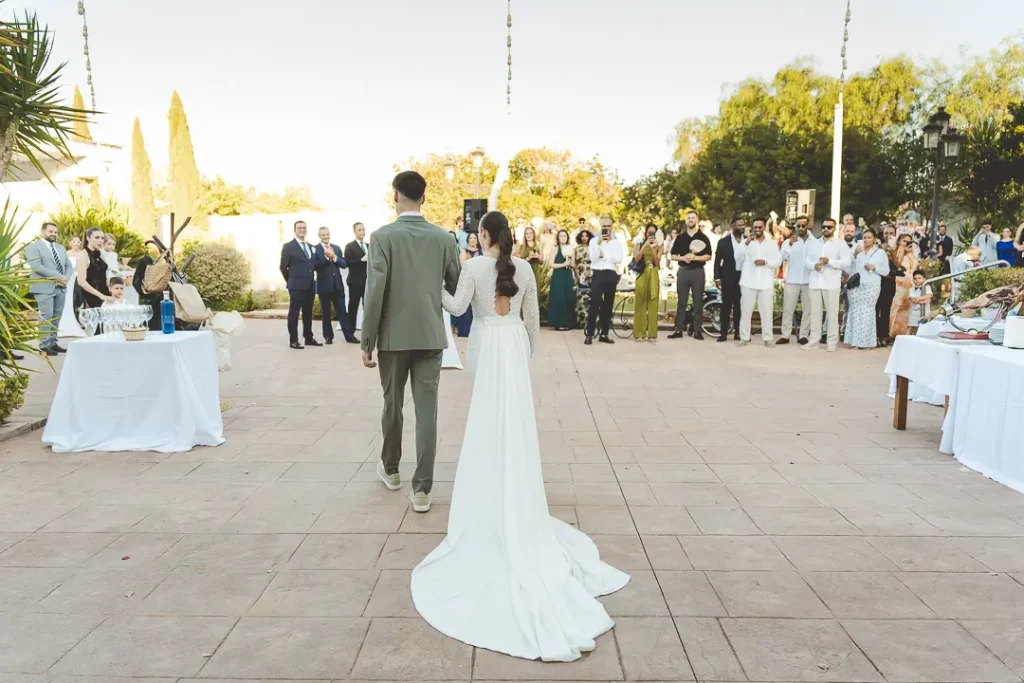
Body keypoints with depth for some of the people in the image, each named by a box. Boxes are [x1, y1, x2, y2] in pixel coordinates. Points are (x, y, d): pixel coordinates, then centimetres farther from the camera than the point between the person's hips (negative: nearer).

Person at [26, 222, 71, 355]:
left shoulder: (61, 248, 21)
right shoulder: (33, 246, -1)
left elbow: (69, 266, 16)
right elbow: (36, 266, -15)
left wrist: (65, 278, -6)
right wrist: (57, 277, -18)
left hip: (61, 287, 7)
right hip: (44, 287, -6)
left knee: (56, 317, 7)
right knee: (46, 316, -9)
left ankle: (53, 343, 12)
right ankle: (44, 345, -6)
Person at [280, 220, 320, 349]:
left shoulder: (310, 247, 14)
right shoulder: (288, 246, -3)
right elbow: (283, 267, -1)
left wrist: (312, 280, 13)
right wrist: (291, 282, 4)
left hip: (310, 285, 6)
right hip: (297, 286, -6)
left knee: (308, 313, 11)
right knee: (294, 313, -2)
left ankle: (309, 338, 18)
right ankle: (293, 340, 1)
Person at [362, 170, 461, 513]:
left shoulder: (383, 236, -9)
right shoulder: (444, 238, 0)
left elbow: (375, 291, -13)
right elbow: (457, 288, 4)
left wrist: (367, 341, -7)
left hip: (394, 335, -1)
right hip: (431, 335, 2)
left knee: (393, 404, 17)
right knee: (427, 410, 3)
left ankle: (390, 469, 36)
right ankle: (422, 488, 4)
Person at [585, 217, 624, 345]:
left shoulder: (617, 243, 10)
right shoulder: (594, 241, 4)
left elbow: (620, 259, -6)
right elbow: (593, 258, -8)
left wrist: (604, 255, -9)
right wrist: (599, 244, -17)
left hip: (611, 275, 3)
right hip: (598, 274, -3)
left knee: (608, 305, 7)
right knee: (594, 304, -9)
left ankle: (604, 334, 13)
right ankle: (589, 335, -8)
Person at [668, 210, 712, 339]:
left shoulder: (703, 237, 4)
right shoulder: (680, 237, 10)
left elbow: (708, 256, -1)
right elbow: (673, 256, 9)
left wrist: (695, 257, -16)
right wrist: (683, 258, -11)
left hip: (698, 271, -2)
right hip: (683, 271, 2)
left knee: (698, 302, 0)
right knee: (681, 302, 3)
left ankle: (696, 330, 4)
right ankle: (678, 329, 5)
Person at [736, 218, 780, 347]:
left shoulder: (772, 243, 11)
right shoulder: (747, 242, 7)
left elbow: (778, 261, 4)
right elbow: (738, 258, -7)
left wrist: (765, 262, -13)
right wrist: (747, 243, -19)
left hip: (766, 283, 0)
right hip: (748, 282, 0)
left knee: (766, 311, -1)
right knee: (746, 311, 0)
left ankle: (768, 338, 5)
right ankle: (744, 337, 5)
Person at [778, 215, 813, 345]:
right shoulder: (789, 241, 1)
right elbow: (782, 258, -13)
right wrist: (790, 244, -26)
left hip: (809, 281, 1)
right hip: (792, 281, -1)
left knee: (807, 310, 5)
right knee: (788, 309, 1)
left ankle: (803, 336, 12)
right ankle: (785, 335, 6)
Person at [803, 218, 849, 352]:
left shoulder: (841, 243, 3)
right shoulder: (814, 243, 16)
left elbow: (846, 262, -6)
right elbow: (807, 259, 10)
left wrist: (830, 261, -18)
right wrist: (814, 265, -11)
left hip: (831, 284, -4)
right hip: (815, 282, 4)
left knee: (832, 313, -1)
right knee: (815, 312, 6)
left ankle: (832, 342, 4)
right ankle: (814, 340, 12)